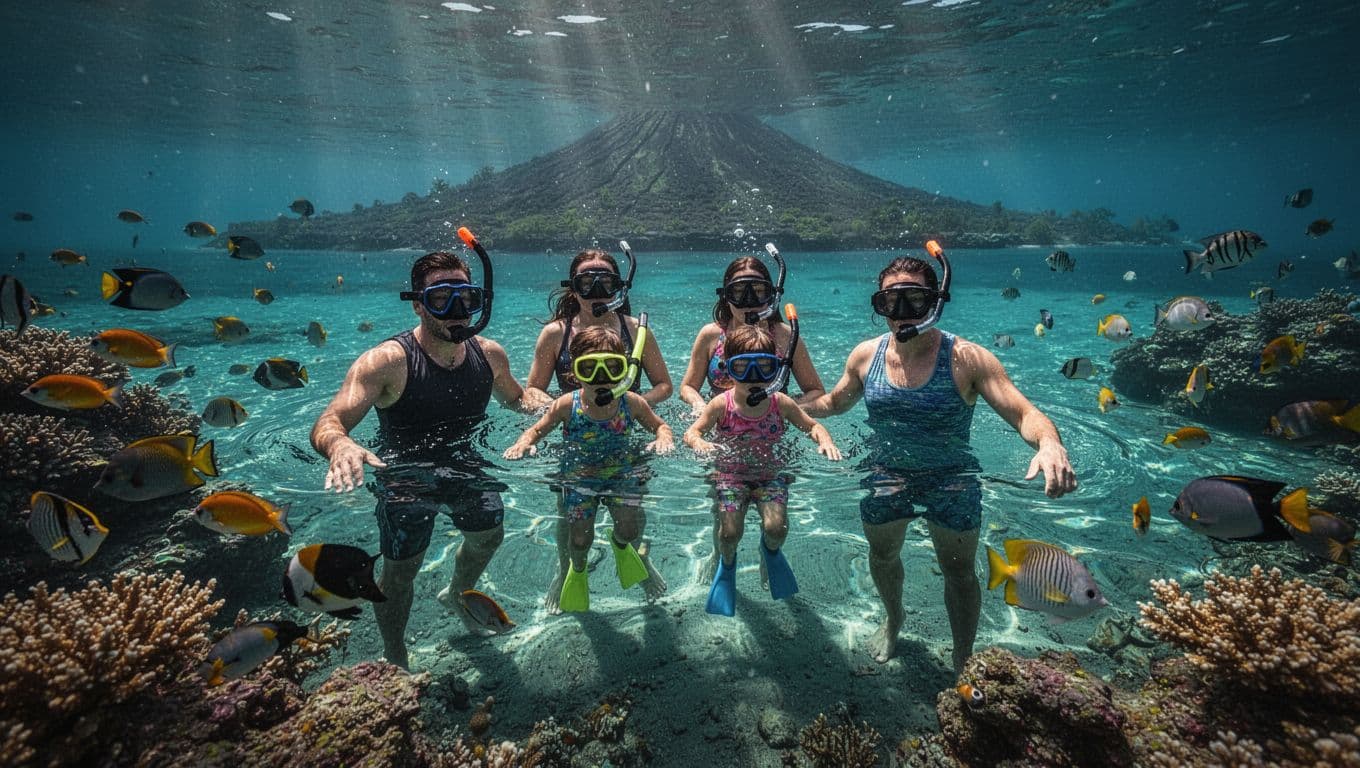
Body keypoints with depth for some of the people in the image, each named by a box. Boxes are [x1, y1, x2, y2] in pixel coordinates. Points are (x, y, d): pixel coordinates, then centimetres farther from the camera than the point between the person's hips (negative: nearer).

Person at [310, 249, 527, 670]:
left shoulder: (490, 354, -12)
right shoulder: (387, 362, -28)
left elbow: (517, 399, 8)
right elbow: (327, 424, -35)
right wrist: (340, 446, -58)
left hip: (463, 465, 5)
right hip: (405, 478, -5)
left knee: (488, 536, 21)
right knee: (399, 573, 4)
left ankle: (457, 595, 56)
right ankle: (395, 662, 33)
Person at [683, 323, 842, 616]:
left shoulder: (781, 403, -10)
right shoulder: (721, 405, -14)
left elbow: (812, 425, 3)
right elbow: (692, 431, -7)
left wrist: (825, 441, -18)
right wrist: (698, 443, -30)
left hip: (770, 472, 1)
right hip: (731, 473, -1)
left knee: (776, 527, -19)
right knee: (730, 532, -16)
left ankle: (770, 549, 22)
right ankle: (727, 563, 23)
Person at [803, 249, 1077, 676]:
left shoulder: (966, 359, -21)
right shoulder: (866, 355, -9)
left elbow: (1023, 413, -25)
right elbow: (835, 402, 8)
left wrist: (1050, 443, -47)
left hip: (951, 479, -3)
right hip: (885, 476, 3)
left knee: (959, 572, 11)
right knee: (882, 555, 23)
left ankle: (964, 664, 36)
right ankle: (893, 619, 56)